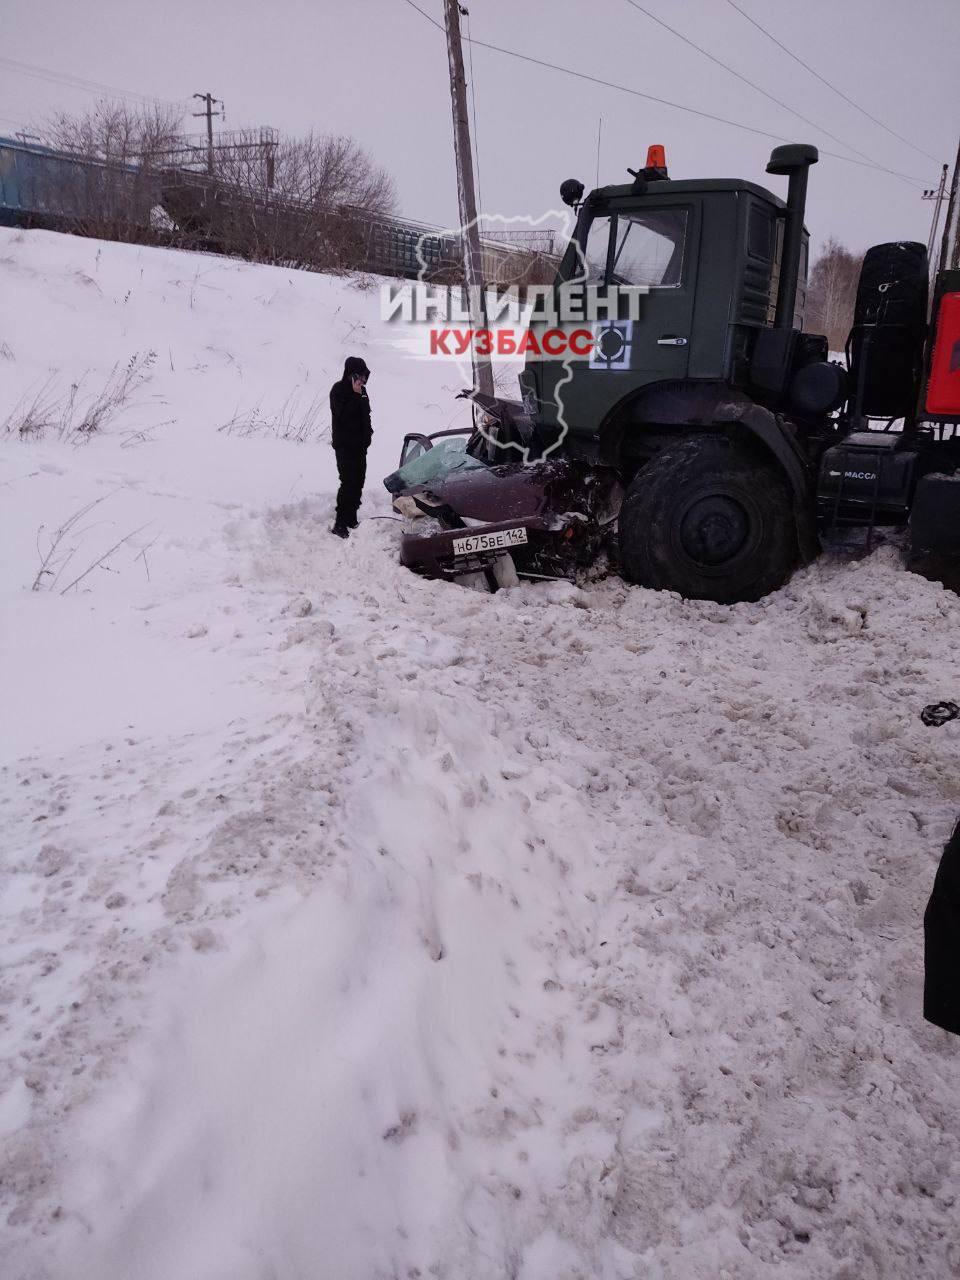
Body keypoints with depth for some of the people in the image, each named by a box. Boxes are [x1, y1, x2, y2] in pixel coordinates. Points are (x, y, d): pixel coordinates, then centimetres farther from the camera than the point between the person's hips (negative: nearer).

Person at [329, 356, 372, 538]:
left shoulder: (361, 389, 10)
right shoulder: (339, 390, -12)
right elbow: (343, 414, -24)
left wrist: (367, 432, 17)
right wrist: (356, 395, -25)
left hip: (360, 444, 8)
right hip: (344, 445, -8)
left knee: (358, 482, 10)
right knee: (348, 482, -12)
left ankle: (351, 518, 21)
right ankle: (340, 524, -9)